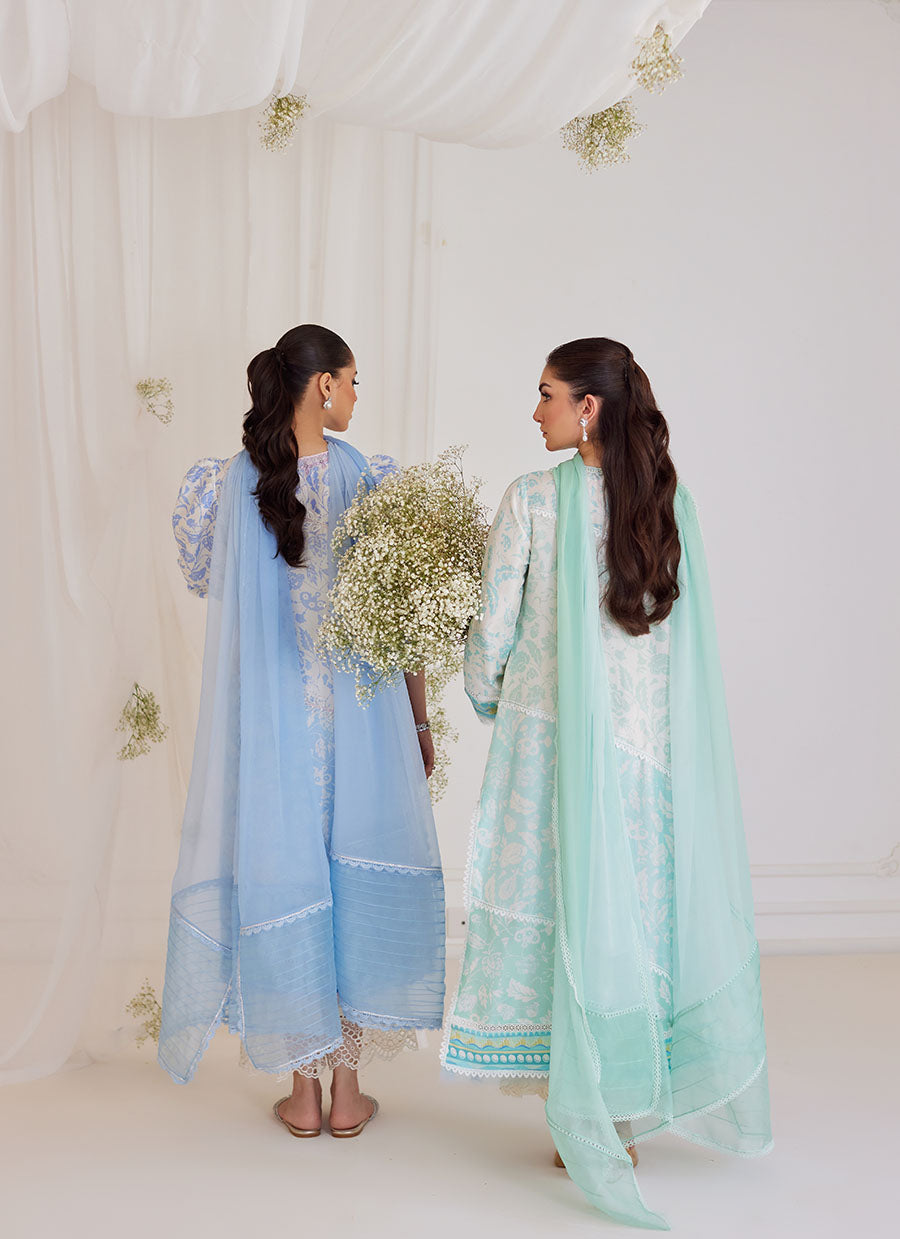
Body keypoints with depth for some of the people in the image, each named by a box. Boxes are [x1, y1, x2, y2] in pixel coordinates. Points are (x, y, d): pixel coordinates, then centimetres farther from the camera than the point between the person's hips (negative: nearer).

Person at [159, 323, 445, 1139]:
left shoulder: (230, 484, -4)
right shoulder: (373, 482, -7)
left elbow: (207, 581, 10)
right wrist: (420, 719, 4)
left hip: (269, 718, 1)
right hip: (363, 718, 0)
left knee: (283, 872, 10)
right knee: (357, 876, 12)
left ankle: (303, 1091, 20)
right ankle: (347, 1089, 21)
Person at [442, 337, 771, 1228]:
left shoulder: (533, 499, -11)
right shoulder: (670, 504, 2)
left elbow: (494, 629, -6)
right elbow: (683, 640, 6)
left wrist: (487, 697, 12)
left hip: (551, 736, -4)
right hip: (650, 746, 4)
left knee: (560, 908, 8)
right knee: (639, 909, 13)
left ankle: (579, 1126, 18)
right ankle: (625, 1119, 25)